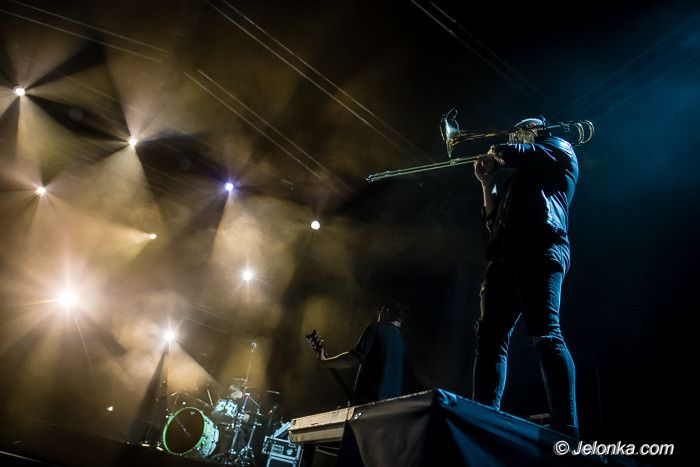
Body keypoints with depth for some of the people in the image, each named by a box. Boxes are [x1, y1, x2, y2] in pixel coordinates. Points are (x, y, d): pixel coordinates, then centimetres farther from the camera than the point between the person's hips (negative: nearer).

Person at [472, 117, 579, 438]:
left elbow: (520, 155, -1)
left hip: (539, 245, -7)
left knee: (545, 333, -19)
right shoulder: (513, 177, 37)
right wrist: (487, 183, 21)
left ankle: (566, 429, -21)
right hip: (504, 253, 7)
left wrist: (499, 152, 20)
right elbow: (493, 221, 29)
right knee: (490, 336, -7)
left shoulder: (559, 148, 20)